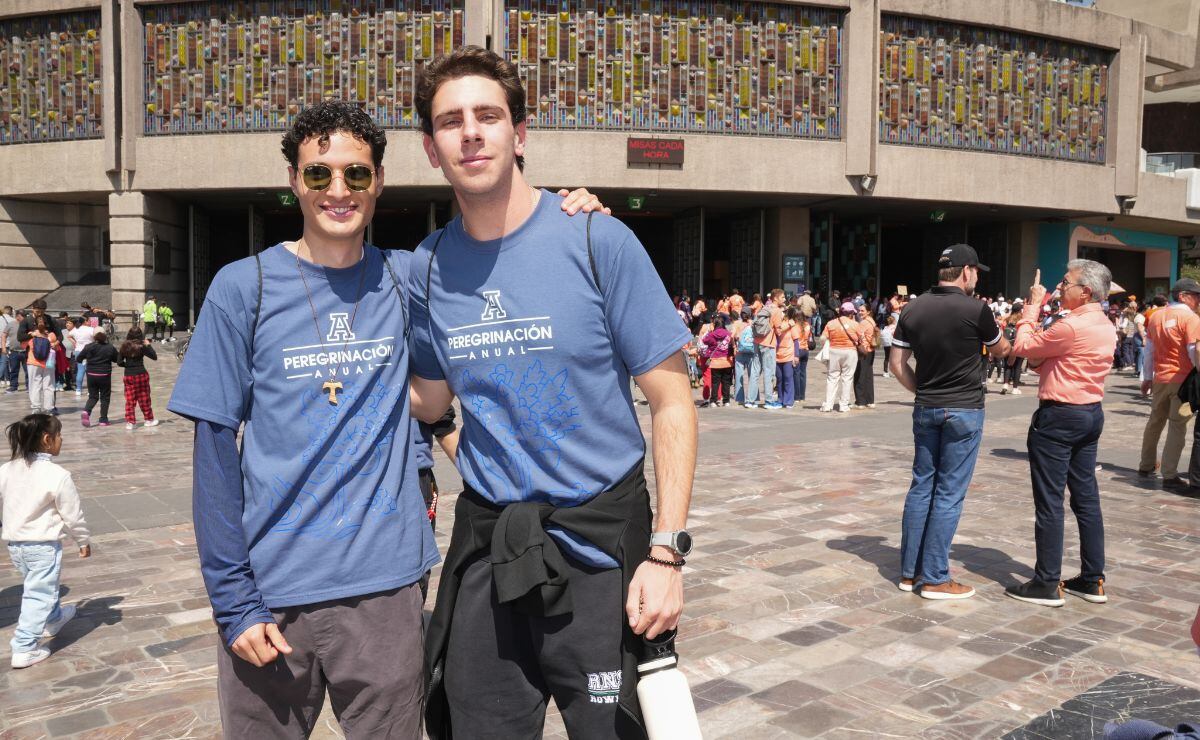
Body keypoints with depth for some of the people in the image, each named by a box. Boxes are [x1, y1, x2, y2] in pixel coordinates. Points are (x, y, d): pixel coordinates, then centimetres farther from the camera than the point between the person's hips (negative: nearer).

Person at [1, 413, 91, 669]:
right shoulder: (57, 475, -19)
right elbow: (73, 514, -11)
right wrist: (83, 541, 3)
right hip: (43, 546, -7)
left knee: (36, 587, 27)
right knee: (39, 595, 2)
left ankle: (54, 618, 50)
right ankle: (25, 650, 3)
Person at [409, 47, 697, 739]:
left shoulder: (598, 240, -11)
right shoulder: (429, 267, 2)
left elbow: (673, 400, -9)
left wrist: (667, 550, -15)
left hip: (599, 543, -3)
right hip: (486, 545, 4)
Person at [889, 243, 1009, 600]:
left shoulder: (913, 308, 1)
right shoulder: (976, 310, -12)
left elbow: (897, 363, 4)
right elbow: (1001, 350, 7)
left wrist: (921, 390, 13)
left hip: (925, 409, 5)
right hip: (963, 410, -5)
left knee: (921, 486, 11)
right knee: (949, 493, 0)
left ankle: (910, 571, 16)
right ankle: (935, 578, 5)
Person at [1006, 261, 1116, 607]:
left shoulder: (1070, 326, -20)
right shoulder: (1106, 327, 11)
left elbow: (1023, 347, -9)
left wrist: (1032, 307, -2)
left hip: (1059, 416, -9)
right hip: (1091, 414, 9)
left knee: (1049, 501, -3)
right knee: (1086, 497, 13)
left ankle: (1047, 584, 3)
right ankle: (1093, 581, 19)